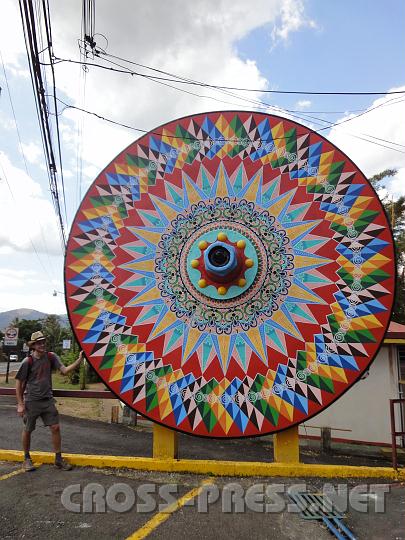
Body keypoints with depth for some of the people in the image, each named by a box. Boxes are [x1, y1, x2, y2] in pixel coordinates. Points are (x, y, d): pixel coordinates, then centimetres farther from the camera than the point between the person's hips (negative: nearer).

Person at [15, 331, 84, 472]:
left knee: (55, 427, 0)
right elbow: (19, 383, -5)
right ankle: (27, 459, 33)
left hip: (48, 400, 3)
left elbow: (64, 370, -10)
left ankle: (58, 459, 13)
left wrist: (79, 360, -24)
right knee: (27, 430, 11)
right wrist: (20, 404, -7)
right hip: (31, 401, -3)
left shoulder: (51, 357, -2)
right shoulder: (28, 361, -12)